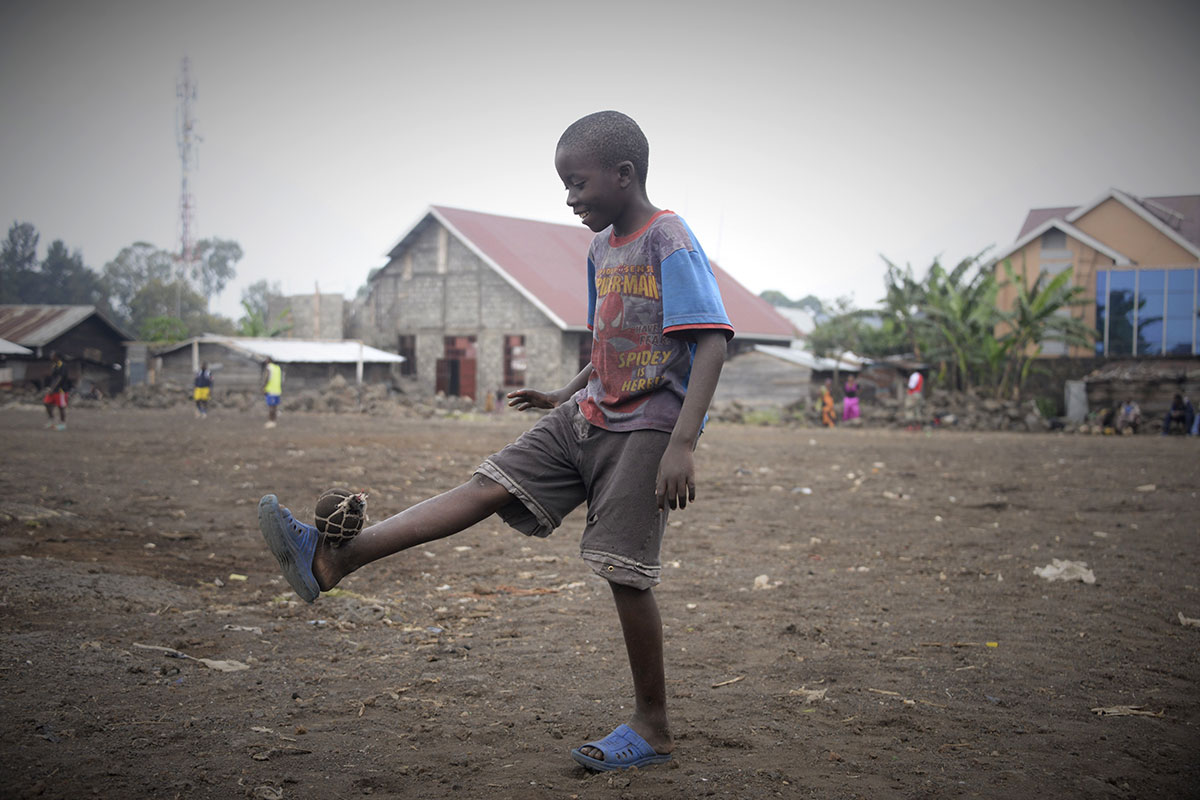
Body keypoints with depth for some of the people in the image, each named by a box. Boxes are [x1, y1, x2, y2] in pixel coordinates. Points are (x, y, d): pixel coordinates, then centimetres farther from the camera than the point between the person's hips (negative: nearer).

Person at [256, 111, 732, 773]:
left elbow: (711, 341, -21)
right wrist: (565, 396, 23)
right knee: (489, 486, -3)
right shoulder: (602, 248, 14)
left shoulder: (670, 241, -13)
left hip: (647, 428, -7)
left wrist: (682, 444, -28)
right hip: (587, 418, 8)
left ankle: (652, 726, 8)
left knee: (624, 571, -7)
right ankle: (335, 558, -11)